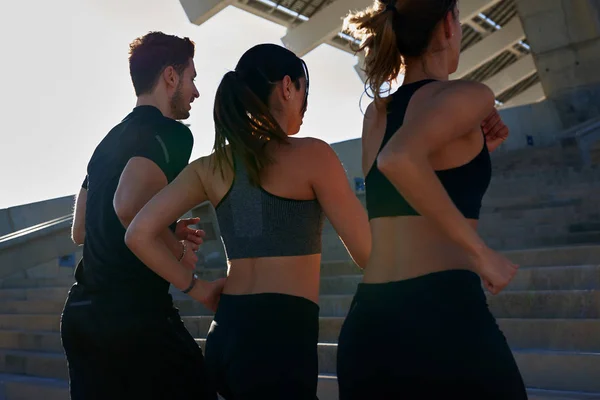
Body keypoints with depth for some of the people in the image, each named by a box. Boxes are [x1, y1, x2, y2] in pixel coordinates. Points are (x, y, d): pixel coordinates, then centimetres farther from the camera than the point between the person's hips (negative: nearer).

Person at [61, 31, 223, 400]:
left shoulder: (109, 141, 17)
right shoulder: (170, 133, -10)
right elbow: (128, 205, -28)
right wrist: (179, 252, -12)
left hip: (82, 311, 9)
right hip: (135, 313, -8)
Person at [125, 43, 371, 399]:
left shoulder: (212, 166, 8)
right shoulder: (312, 154, -8)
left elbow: (140, 234, 3)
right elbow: (368, 253, -4)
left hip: (226, 334, 7)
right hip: (280, 334, -7)